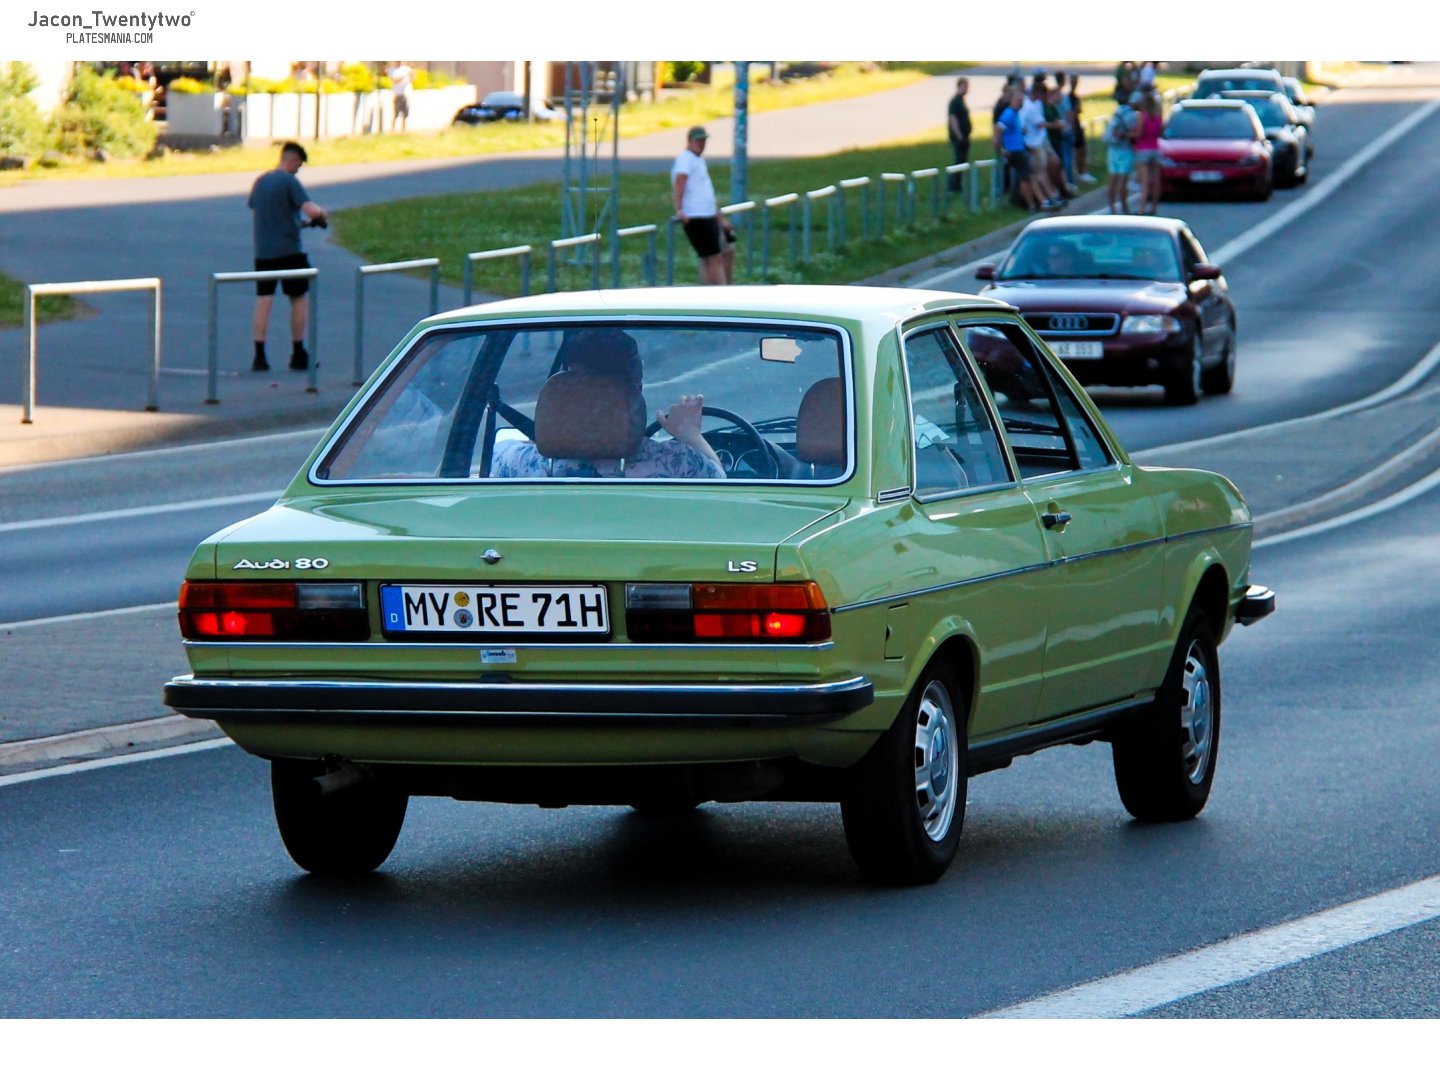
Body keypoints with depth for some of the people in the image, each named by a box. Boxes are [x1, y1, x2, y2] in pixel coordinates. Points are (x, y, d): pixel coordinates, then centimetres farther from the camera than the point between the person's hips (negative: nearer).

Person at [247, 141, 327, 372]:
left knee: (263, 302, 3)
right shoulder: (289, 181, -10)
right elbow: (310, 209, -22)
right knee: (300, 300, 8)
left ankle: (259, 356, -4)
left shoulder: (260, 181, 11)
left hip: (262, 251, 5)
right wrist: (323, 214, 2)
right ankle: (298, 355, 11)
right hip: (289, 251, -5)